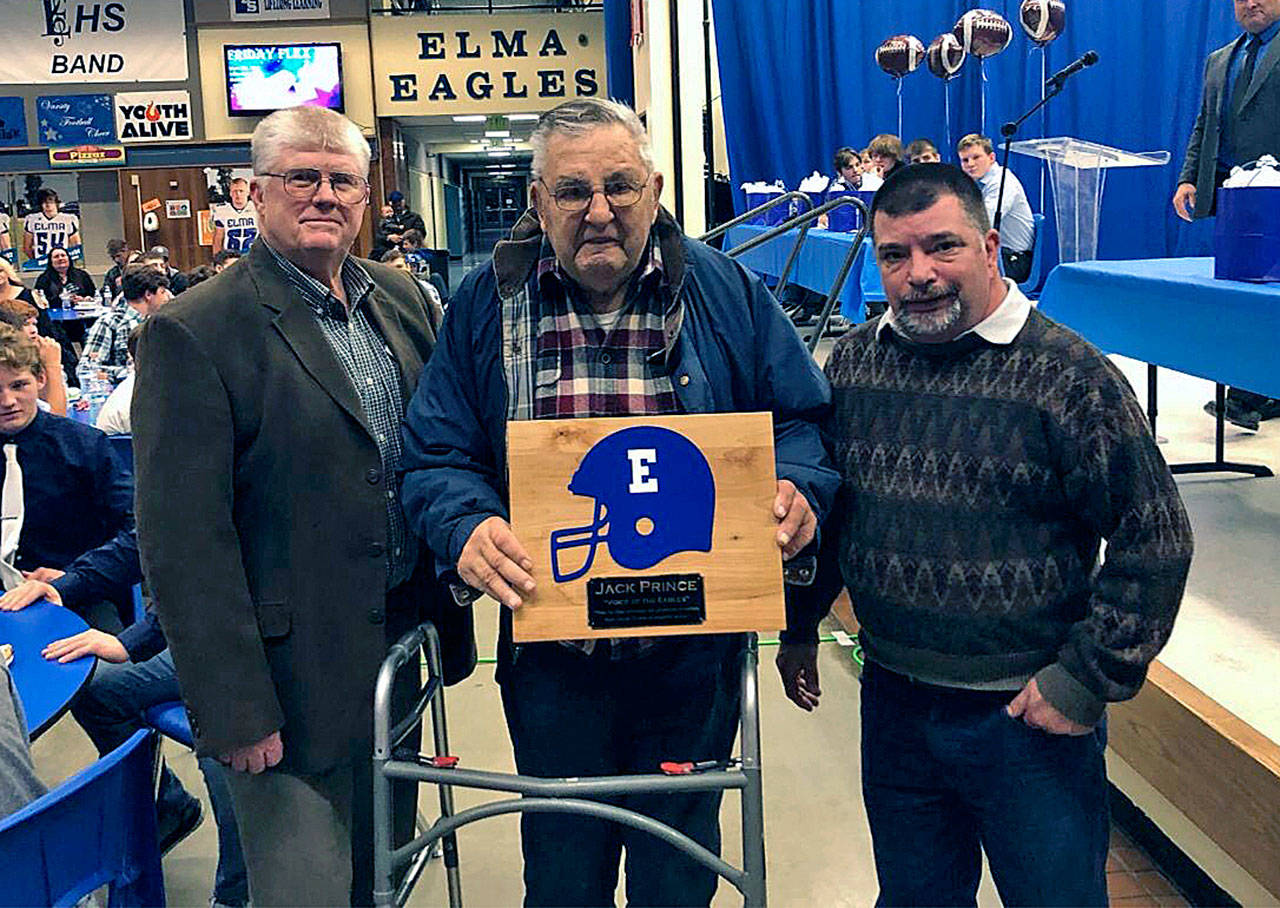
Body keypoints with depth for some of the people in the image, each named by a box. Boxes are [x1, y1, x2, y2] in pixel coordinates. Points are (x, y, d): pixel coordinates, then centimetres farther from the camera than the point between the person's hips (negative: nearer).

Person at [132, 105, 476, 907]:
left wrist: (448, 621, 8)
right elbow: (185, 546, -16)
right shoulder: (194, 333, -14)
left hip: (403, 647, 6)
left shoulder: (402, 298, 6)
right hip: (296, 676, -6)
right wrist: (234, 712, -17)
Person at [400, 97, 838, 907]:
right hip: (551, 654, 1)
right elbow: (437, 454, -2)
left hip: (693, 655, 0)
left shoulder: (727, 293, -1)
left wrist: (796, 485, -18)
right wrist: (467, 527, -22)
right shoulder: (487, 305, -1)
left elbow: (802, 416, 3)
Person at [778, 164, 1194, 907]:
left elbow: (1155, 538, -12)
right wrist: (800, 626, 15)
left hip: (1031, 715, -4)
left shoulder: (1068, 374, -15)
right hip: (893, 705, 5)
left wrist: (1088, 678, -13)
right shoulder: (853, 361, 1)